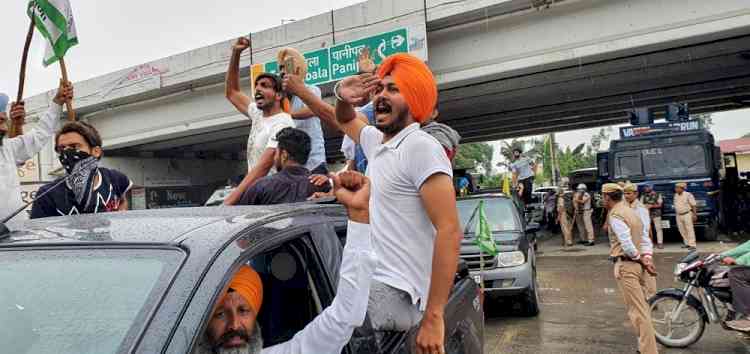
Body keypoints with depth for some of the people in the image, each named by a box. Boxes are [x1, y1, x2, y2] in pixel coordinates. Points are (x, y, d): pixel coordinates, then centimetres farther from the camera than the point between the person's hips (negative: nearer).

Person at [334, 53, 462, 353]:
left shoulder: (421, 147, -13)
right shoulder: (376, 142, 13)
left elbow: (449, 231, -20)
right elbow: (346, 121, 34)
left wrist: (433, 317, -24)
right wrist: (343, 97, 8)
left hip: (393, 295, -9)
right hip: (373, 283, 9)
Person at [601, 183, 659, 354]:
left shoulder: (615, 215, -13)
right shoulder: (630, 211, 17)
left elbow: (627, 244, -21)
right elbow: (645, 239, 15)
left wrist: (643, 261, -10)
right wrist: (646, 259, 6)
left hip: (625, 265, -10)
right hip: (635, 264, 10)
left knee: (638, 311, -9)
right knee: (639, 308, 19)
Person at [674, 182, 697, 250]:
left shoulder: (688, 195, -9)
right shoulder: (676, 195, 9)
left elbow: (693, 205, -8)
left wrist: (694, 214, -12)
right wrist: (676, 213, 17)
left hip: (687, 214, -6)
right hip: (679, 215, 6)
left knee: (689, 229, -7)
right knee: (682, 230, 8)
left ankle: (692, 245, -6)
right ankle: (687, 243, 19)